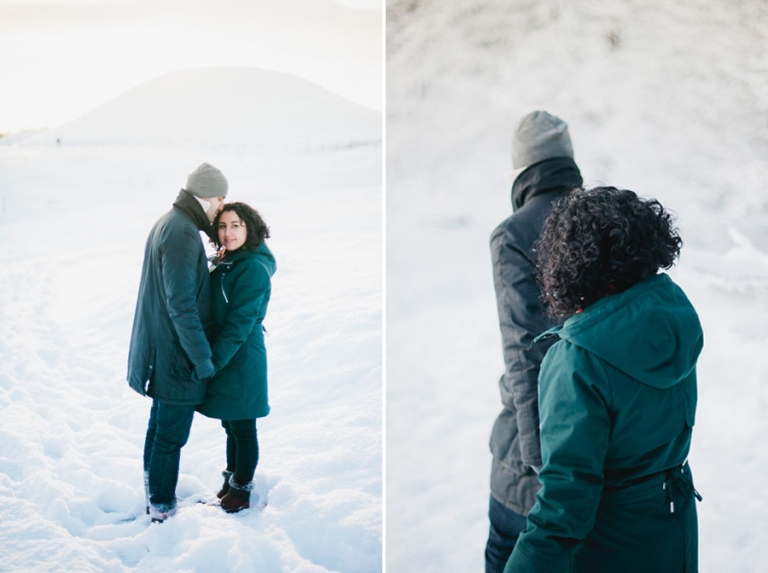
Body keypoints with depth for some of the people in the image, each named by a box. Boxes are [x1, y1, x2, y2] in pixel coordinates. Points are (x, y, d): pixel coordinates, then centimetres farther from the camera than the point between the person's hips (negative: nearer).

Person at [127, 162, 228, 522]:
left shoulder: (169, 223, 10)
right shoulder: (182, 233, -22)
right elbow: (182, 304, -25)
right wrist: (203, 357, -21)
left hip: (162, 351, 11)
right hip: (177, 356, -10)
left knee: (159, 426, 21)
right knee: (171, 435, 2)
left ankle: (155, 496, 36)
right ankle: (162, 509, 15)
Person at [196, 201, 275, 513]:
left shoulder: (254, 269, -18)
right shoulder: (224, 263, 10)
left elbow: (240, 323, -21)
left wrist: (213, 361, -22)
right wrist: (210, 358, 10)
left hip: (242, 362, -8)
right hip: (223, 357, 8)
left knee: (242, 429, 6)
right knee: (230, 426, 19)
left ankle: (241, 492, 19)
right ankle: (230, 483, 32)